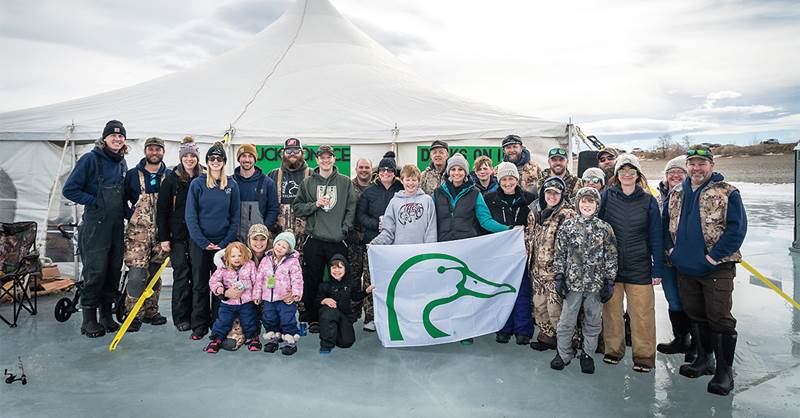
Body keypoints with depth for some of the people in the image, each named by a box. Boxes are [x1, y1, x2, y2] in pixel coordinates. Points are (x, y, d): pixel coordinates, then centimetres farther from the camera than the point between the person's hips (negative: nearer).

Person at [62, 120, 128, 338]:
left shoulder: (122, 163, 12)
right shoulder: (90, 159, -7)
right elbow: (69, 189, -8)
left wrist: (127, 212, 9)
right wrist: (95, 202, -13)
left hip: (117, 227, 6)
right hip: (95, 227, -6)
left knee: (114, 271, 10)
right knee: (95, 272, -4)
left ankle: (106, 315, 22)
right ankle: (89, 321, 8)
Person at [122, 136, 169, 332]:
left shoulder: (170, 176, 6)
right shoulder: (133, 174, 3)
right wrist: (131, 217, -3)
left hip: (161, 233, 2)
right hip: (138, 231, -2)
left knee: (155, 273, 11)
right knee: (137, 273, -10)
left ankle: (150, 311, 22)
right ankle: (133, 315, 0)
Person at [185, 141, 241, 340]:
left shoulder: (232, 185, 4)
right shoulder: (197, 184, -1)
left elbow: (235, 217, 4)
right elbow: (190, 216, -4)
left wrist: (225, 242, -6)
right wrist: (203, 242, -11)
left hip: (223, 244, 1)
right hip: (200, 243, -1)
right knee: (199, 285, 7)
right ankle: (199, 326, 18)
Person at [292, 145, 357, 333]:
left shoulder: (345, 182, 8)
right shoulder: (308, 182, 10)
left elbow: (351, 208, 4)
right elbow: (297, 207, 7)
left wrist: (344, 228, -6)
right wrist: (315, 204, -8)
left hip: (337, 241, -1)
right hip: (314, 240, 1)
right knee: (312, 281, 5)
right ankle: (313, 318, 17)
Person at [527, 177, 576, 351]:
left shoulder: (567, 214, -10)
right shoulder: (535, 212, 10)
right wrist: (529, 261, 18)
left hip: (556, 269, -7)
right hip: (538, 268, 7)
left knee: (556, 307, -6)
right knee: (539, 304, 14)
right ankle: (546, 336, 29)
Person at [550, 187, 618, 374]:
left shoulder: (605, 228, 0)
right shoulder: (567, 225, -1)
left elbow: (611, 257, 2)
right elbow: (560, 253, 2)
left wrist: (609, 282, -1)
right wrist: (559, 277, -1)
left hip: (596, 284, 1)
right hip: (573, 282, 0)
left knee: (593, 322, 11)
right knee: (566, 321, 7)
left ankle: (587, 355, 28)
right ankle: (563, 353, 23)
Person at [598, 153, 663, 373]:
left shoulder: (648, 201, 2)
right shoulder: (606, 197, 1)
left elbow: (656, 238, 3)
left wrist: (657, 270, 0)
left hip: (640, 268, 0)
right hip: (610, 266, 1)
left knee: (642, 313, 2)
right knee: (611, 311, 10)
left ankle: (644, 356, 18)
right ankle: (613, 349, 27)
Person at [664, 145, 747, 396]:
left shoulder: (727, 193, -7)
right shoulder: (676, 194, 10)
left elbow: (737, 227, -13)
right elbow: (666, 223, 19)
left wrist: (715, 256, -17)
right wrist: (671, 248, 6)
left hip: (716, 269, -5)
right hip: (685, 269, 6)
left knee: (720, 319, -3)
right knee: (695, 316, 16)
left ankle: (724, 371, 10)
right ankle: (704, 359, 32)